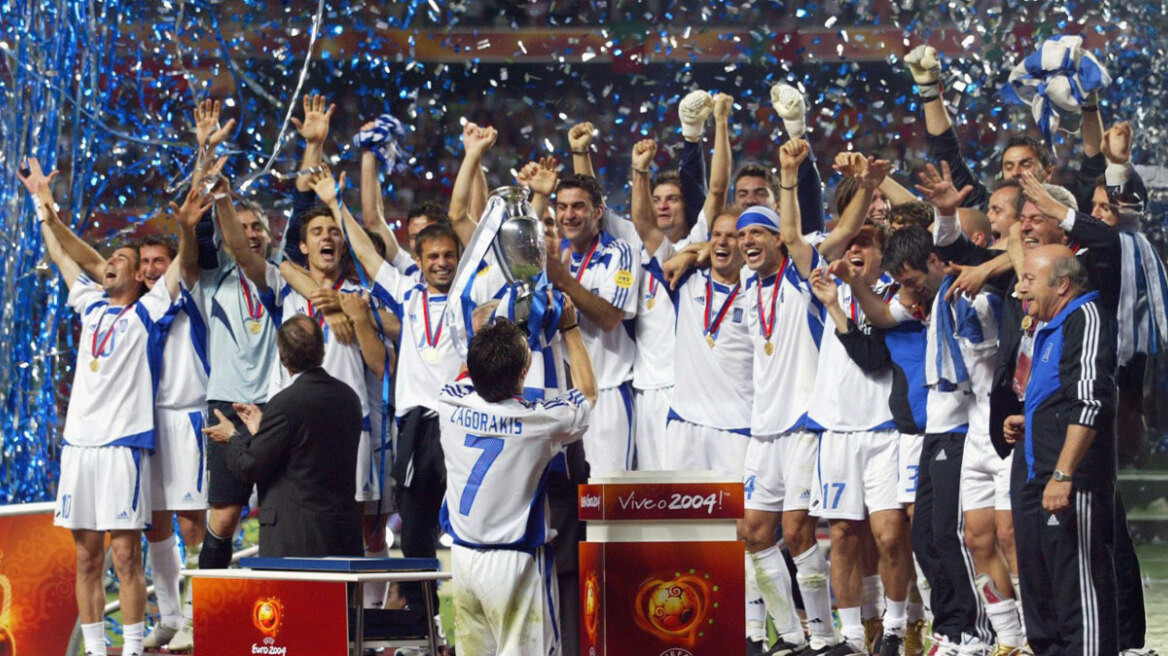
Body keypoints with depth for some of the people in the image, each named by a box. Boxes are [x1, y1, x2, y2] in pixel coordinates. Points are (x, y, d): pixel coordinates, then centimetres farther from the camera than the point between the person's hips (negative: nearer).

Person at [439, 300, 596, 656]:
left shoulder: (452, 405, -6)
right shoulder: (537, 421, -16)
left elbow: (468, 374, 22)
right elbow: (587, 392, 7)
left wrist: (493, 333, 29)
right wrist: (570, 329, 16)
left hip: (462, 556, 5)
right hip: (513, 562, -5)